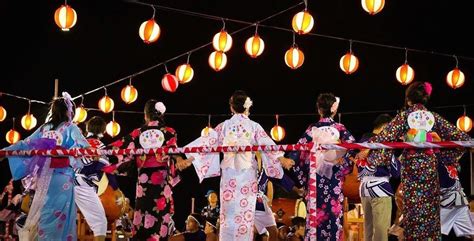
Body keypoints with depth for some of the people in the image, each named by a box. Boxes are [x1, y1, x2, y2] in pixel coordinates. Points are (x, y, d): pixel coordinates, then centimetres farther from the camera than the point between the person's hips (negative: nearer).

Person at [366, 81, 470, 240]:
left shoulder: (404, 115, 0)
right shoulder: (434, 117, 7)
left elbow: (385, 137, -9)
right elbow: (461, 137, 5)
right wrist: (447, 157, 11)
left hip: (411, 165, -2)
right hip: (430, 166, 2)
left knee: (413, 209, 0)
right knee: (431, 210, 6)